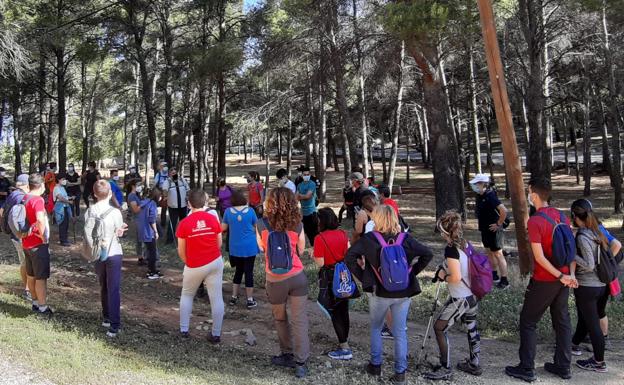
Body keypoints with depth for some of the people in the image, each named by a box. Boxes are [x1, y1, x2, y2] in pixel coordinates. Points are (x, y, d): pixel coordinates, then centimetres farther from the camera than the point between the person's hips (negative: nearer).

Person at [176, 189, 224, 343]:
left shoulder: (184, 223, -12)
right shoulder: (213, 219, -6)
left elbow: (181, 250, -5)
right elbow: (219, 243, 3)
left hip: (194, 266, -1)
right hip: (215, 262, 1)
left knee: (187, 295, 20)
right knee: (216, 298, 6)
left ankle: (184, 330, 23)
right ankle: (216, 334, 10)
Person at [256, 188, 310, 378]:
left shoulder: (262, 224, -7)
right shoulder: (297, 224, -4)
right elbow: (300, 250, 7)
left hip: (275, 280, -1)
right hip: (297, 276, 1)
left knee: (280, 319, 20)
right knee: (299, 320, 4)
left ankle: (287, 355, 30)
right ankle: (301, 362, 3)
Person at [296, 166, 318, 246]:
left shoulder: (312, 184, -7)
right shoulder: (300, 185, 12)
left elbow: (308, 196, -14)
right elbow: (296, 197, 7)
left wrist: (300, 196, 1)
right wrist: (304, 197, -11)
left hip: (311, 211, -6)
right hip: (303, 212, 6)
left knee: (314, 231, -6)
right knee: (307, 231, 13)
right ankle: (312, 246, 24)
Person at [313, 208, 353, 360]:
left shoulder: (320, 238, -18)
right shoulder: (343, 234, -1)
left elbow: (320, 263, -17)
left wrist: (313, 255, 1)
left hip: (330, 277, -6)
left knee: (334, 311, 3)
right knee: (344, 309, 18)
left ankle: (344, 348, 5)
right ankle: (345, 339, 31)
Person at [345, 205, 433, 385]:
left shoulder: (369, 238, -10)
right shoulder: (405, 238, -3)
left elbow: (349, 256, -17)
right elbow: (428, 254, -4)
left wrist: (362, 276, -7)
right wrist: (412, 272, 3)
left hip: (379, 291, -2)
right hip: (403, 293, 2)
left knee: (375, 328, 20)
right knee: (400, 332, 12)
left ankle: (376, 365, 27)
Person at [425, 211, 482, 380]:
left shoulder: (451, 249, -20)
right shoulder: (465, 244, 5)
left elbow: (456, 277, -25)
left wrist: (443, 277, -8)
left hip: (459, 299, -9)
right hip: (472, 296, 9)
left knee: (439, 328, 2)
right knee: (472, 330, 19)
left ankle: (446, 369, 6)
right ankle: (474, 364, 33)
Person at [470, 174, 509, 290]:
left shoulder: (490, 197, -23)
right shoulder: (480, 196, 5)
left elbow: (504, 211, -31)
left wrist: (498, 224, -21)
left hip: (493, 230, -10)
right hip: (485, 229, 10)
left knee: (498, 254, -3)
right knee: (490, 252, 19)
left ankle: (504, 280, 4)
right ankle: (494, 276, 34)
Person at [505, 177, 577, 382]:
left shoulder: (534, 222, -19)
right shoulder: (562, 216, 3)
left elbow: (539, 257, -21)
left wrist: (561, 276, -13)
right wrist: (571, 275, 1)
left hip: (544, 281, -7)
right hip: (563, 278, 7)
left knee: (528, 322, 5)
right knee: (562, 321, 16)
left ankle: (526, 369, 10)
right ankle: (563, 366, 25)